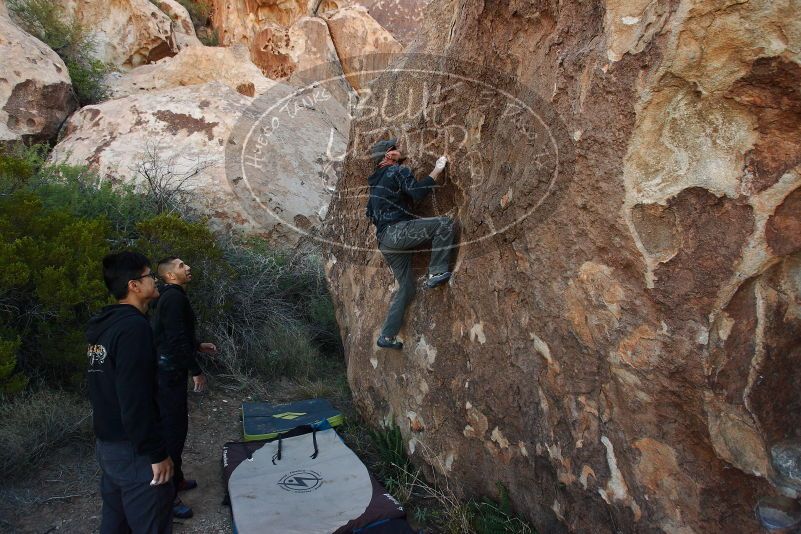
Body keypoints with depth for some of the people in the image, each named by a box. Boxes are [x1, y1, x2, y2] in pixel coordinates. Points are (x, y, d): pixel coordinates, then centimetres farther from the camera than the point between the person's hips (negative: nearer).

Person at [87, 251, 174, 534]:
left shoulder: (103, 324, 8)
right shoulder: (134, 326, -22)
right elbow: (135, 401, -26)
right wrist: (157, 453, -19)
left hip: (106, 444, 10)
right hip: (133, 450, -10)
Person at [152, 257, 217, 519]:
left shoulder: (172, 296, 15)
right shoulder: (174, 297, -18)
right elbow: (177, 339, -24)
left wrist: (199, 345, 28)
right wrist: (196, 371, -18)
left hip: (168, 370, 11)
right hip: (169, 372, -11)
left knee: (175, 425, 19)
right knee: (173, 428, -6)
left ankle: (175, 478, 33)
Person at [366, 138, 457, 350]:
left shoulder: (376, 181, 26)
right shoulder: (399, 171, -1)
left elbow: (370, 212, 31)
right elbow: (417, 192, -17)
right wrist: (436, 171, -8)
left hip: (385, 241, 9)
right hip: (396, 231, -9)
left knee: (406, 287, 13)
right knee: (445, 223, -11)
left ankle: (387, 336, 13)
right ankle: (436, 273, -15)